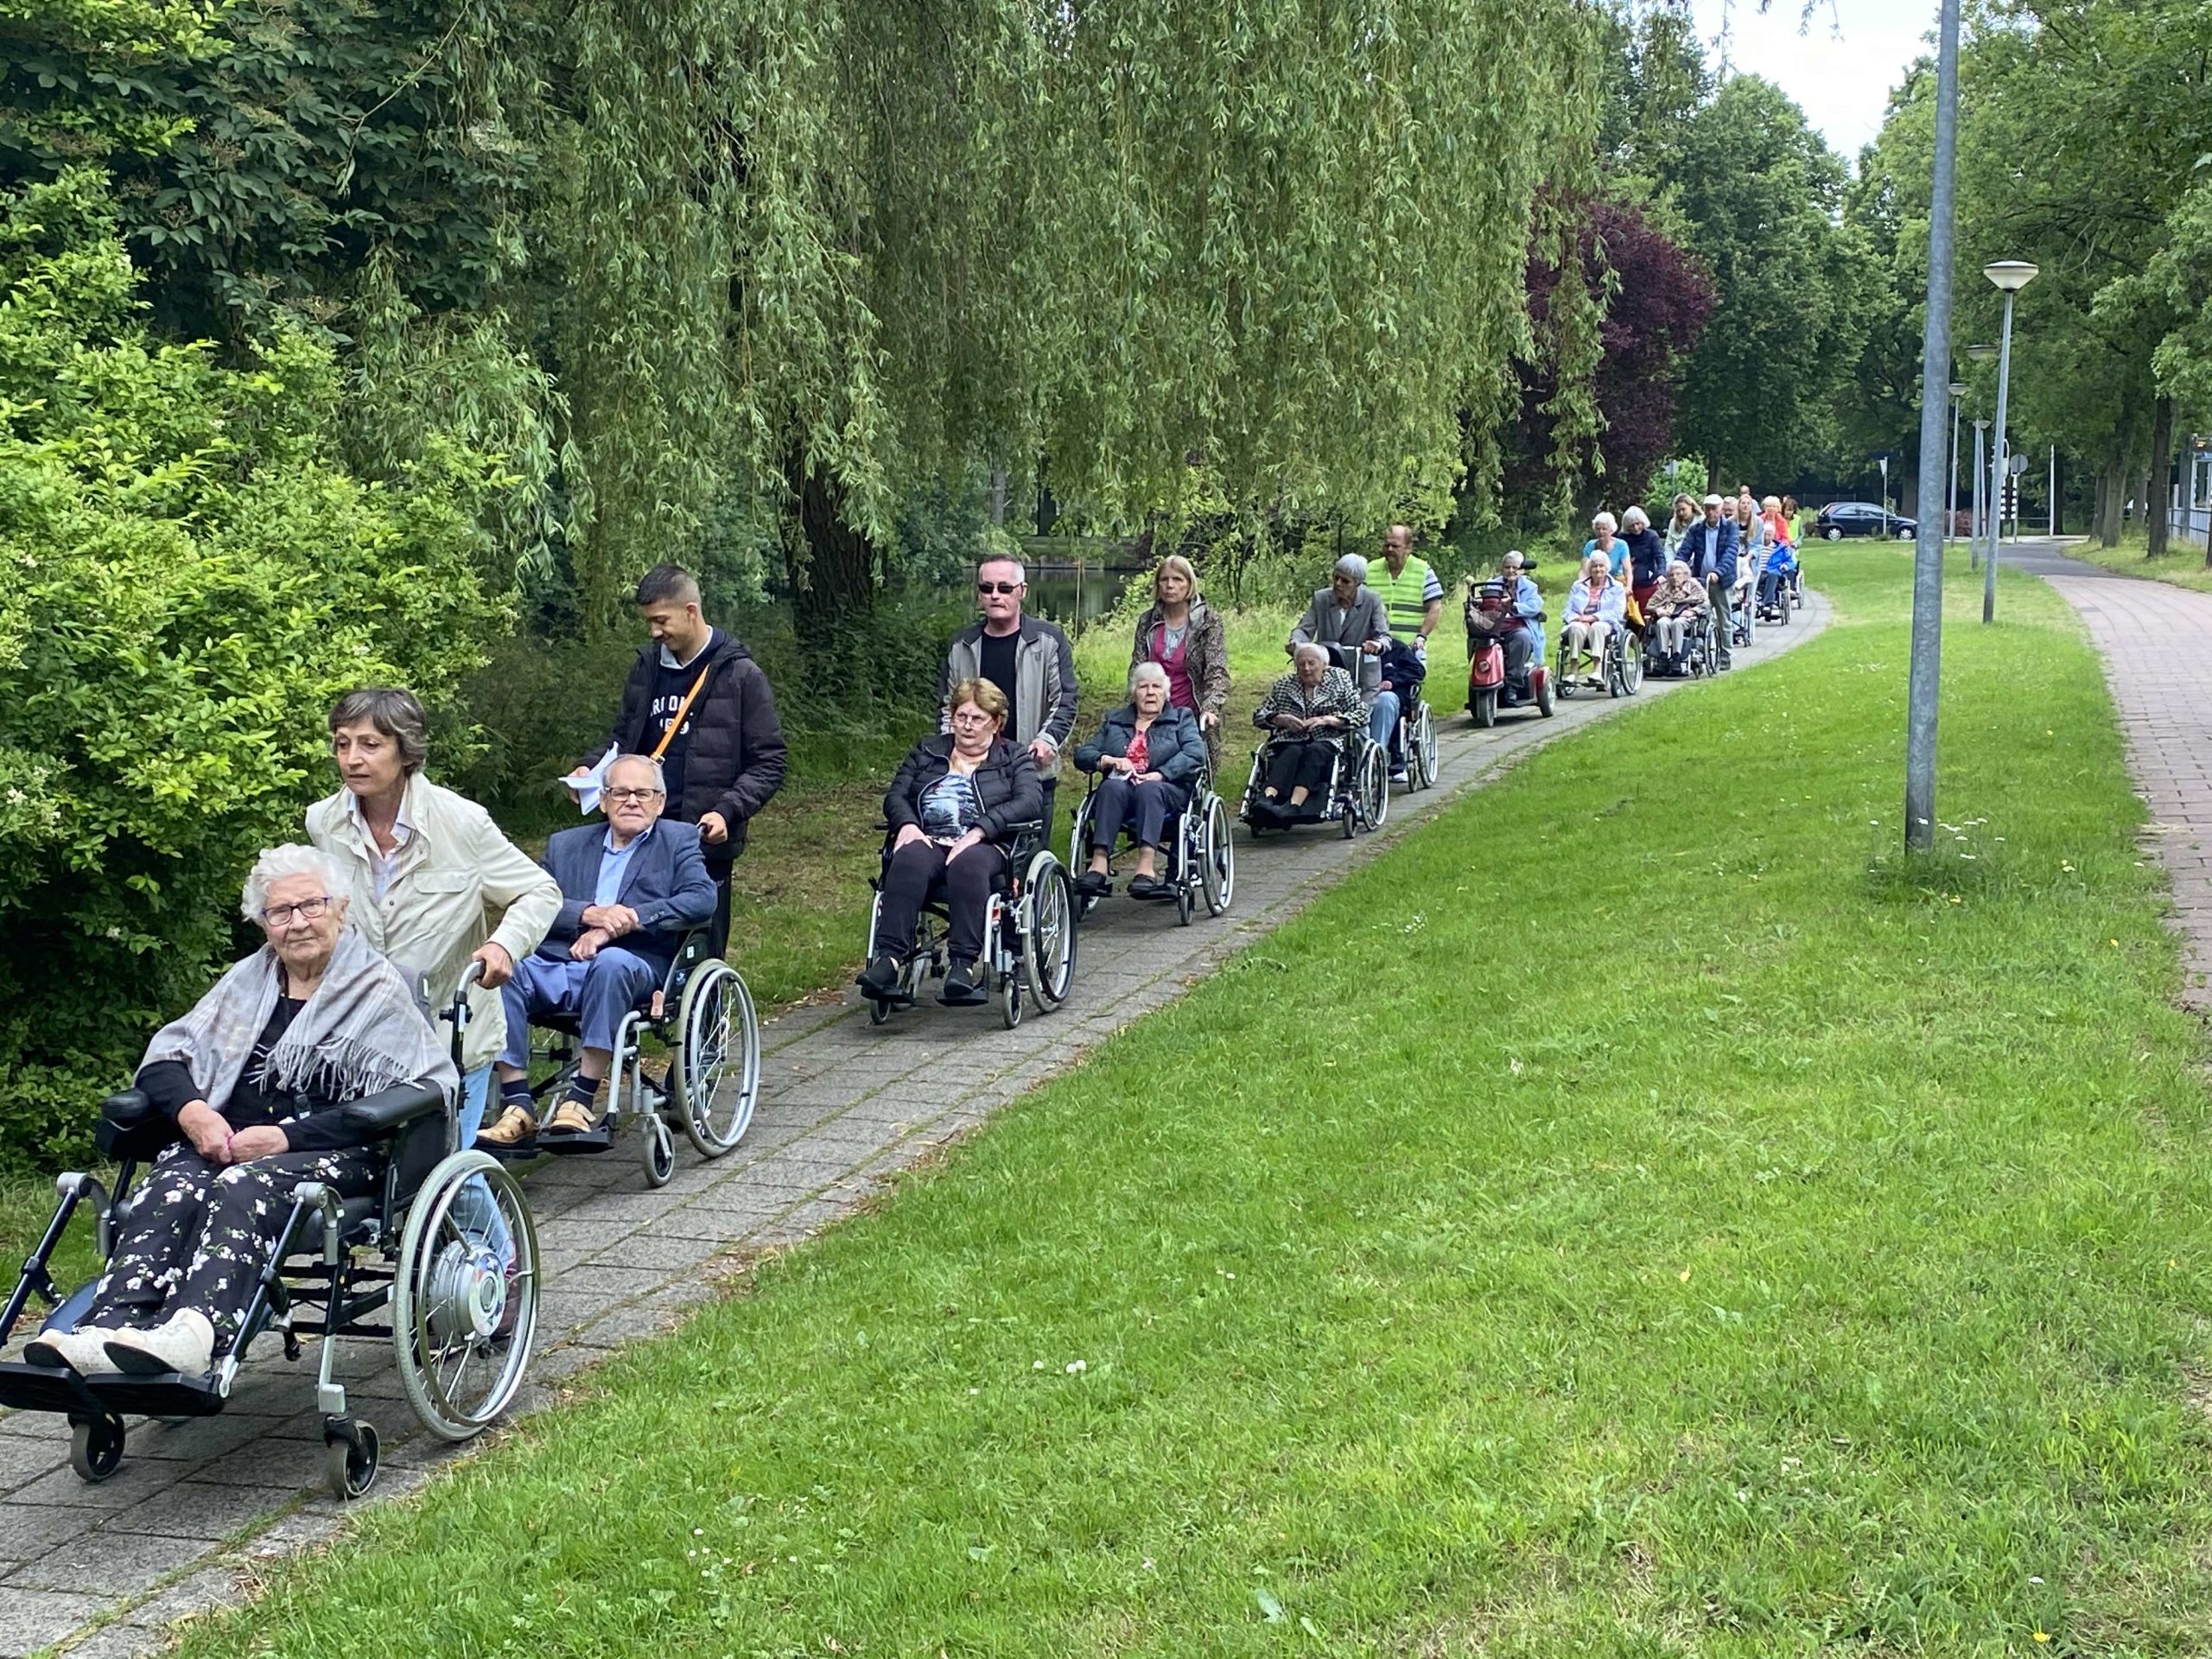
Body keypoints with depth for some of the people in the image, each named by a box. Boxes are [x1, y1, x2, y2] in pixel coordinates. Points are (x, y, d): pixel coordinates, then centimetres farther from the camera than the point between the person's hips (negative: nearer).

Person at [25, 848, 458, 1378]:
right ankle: (109, 1331, -48)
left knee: (241, 1189, -36)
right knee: (169, 1188, -28)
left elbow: (414, 1093, -9)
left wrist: (287, 1136, -15)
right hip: (229, 1140, 5)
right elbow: (165, 1055, 18)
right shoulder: (248, 980, 23)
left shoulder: (379, 987, 6)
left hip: (335, 1154, -5)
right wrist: (191, 1109, -7)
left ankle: (194, 1334, -60)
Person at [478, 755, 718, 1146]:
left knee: (611, 962, -38)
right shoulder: (565, 845, 24)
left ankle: (581, 1101, -34)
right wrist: (590, 914, -12)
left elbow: (702, 900, -3)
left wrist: (625, 920, -12)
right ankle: (518, 1108, -27)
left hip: (634, 969, -3)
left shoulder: (679, 840, 17)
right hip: (555, 966, 3)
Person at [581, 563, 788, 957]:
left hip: (705, 844, -4)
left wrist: (728, 811, -18)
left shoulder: (740, 675, -5)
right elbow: (624, 737, 23)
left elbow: (770, 761, -4)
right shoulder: (646, 667, 11)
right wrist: (592, 767, 3)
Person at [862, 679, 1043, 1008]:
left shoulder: (1015, 759, 16)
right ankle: (887, 959, -47)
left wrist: (978, 831, -17)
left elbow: (1030, 802, -3)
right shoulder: (926, 752, 26)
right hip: (929, 842, 2)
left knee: (967, 863, -38)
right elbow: (895, 796, 15)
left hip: (985, 847, -2)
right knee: (908, 860, -34)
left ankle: (964, 965, -48)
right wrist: (907, 825, -10)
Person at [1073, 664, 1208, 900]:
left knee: (1149, 789, -36)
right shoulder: (1114, 721, 28)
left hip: (1168, 792, -2)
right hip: (1119, 794, 2)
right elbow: (1082, 754, 17)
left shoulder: (1181, 719, 20)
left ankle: (1146, 867, -53)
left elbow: (1195, 754, 0)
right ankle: (1099, 865, -48)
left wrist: (1161, 774, -16)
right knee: (1113, 787, -33)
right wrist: (1108, 761, -6)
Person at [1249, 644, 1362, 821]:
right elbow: (1258, 715, 16)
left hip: (1326, 743, -1)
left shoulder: (1340, 679, 15)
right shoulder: (1283, 685, 21)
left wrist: (1326, 720, -9)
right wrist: (1281, 719, -5)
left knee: (1313, 752, -35)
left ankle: (1294, 805, -57)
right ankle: (1267, 799, -59)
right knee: (1292, 753, -33)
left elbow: (1360, 714, 5)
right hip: (1289, 743, 2)